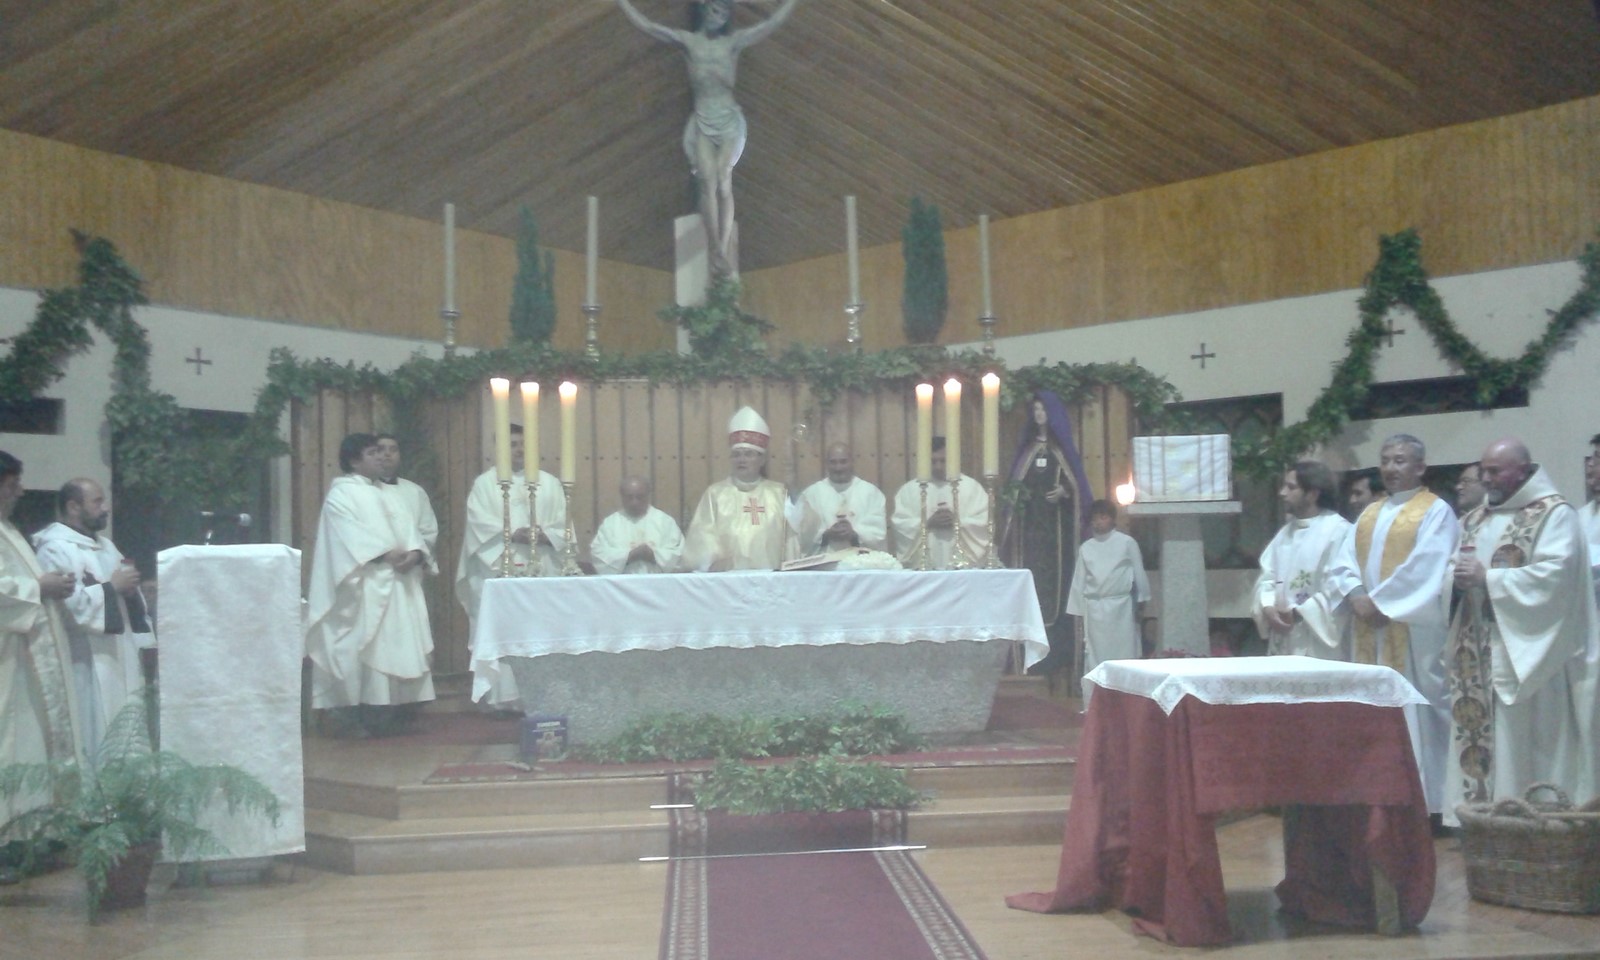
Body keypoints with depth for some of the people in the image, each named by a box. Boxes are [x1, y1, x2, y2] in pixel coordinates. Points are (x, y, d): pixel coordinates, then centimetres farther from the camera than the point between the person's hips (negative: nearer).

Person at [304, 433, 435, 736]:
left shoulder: (386, 494, 22)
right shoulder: (341, 494, 0)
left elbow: (406, 527, 12)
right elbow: (350, 534, -13)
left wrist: (414, 552, -9)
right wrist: (384, 553, -23)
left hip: (398, 582, 7)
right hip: (367, 583, -7)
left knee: (399, 643, 3)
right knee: (367, 645, -11)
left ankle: (393, 711, 7)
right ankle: (363, 714, -9)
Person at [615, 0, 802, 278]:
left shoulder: (735, 41, 7)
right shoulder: (688, 40, 8)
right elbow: (647, 25, 8)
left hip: (729, 121, 0)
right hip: (701, 122, 0)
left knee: (723, 184, -9)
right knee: (708, 183, -13)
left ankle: (723, 252, -10)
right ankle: (717, 254, -17)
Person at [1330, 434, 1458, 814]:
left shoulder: (1436, 511, -2)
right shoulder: (1369, 513, 18)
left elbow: (1423, 569, -15)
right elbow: (1345, 561, 10)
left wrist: (1380, 601, -14)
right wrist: (1357, 594, -9)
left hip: (1411, 632, -6)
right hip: (1369, 631, 6)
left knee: (1414, 713, -4)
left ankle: (1423, 801, 2)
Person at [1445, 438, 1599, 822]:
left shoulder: (1555, 514, -5)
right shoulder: (1477, 518, 16)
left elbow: (1554, 574, -17)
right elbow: (1456, 564, 17)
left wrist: (1488, 578, -18)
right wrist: (1458, 575, -6)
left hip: (1525, 649, -7)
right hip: (1477, 649, 7)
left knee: (1520, 740, -5)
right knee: (1477, 732, 7)